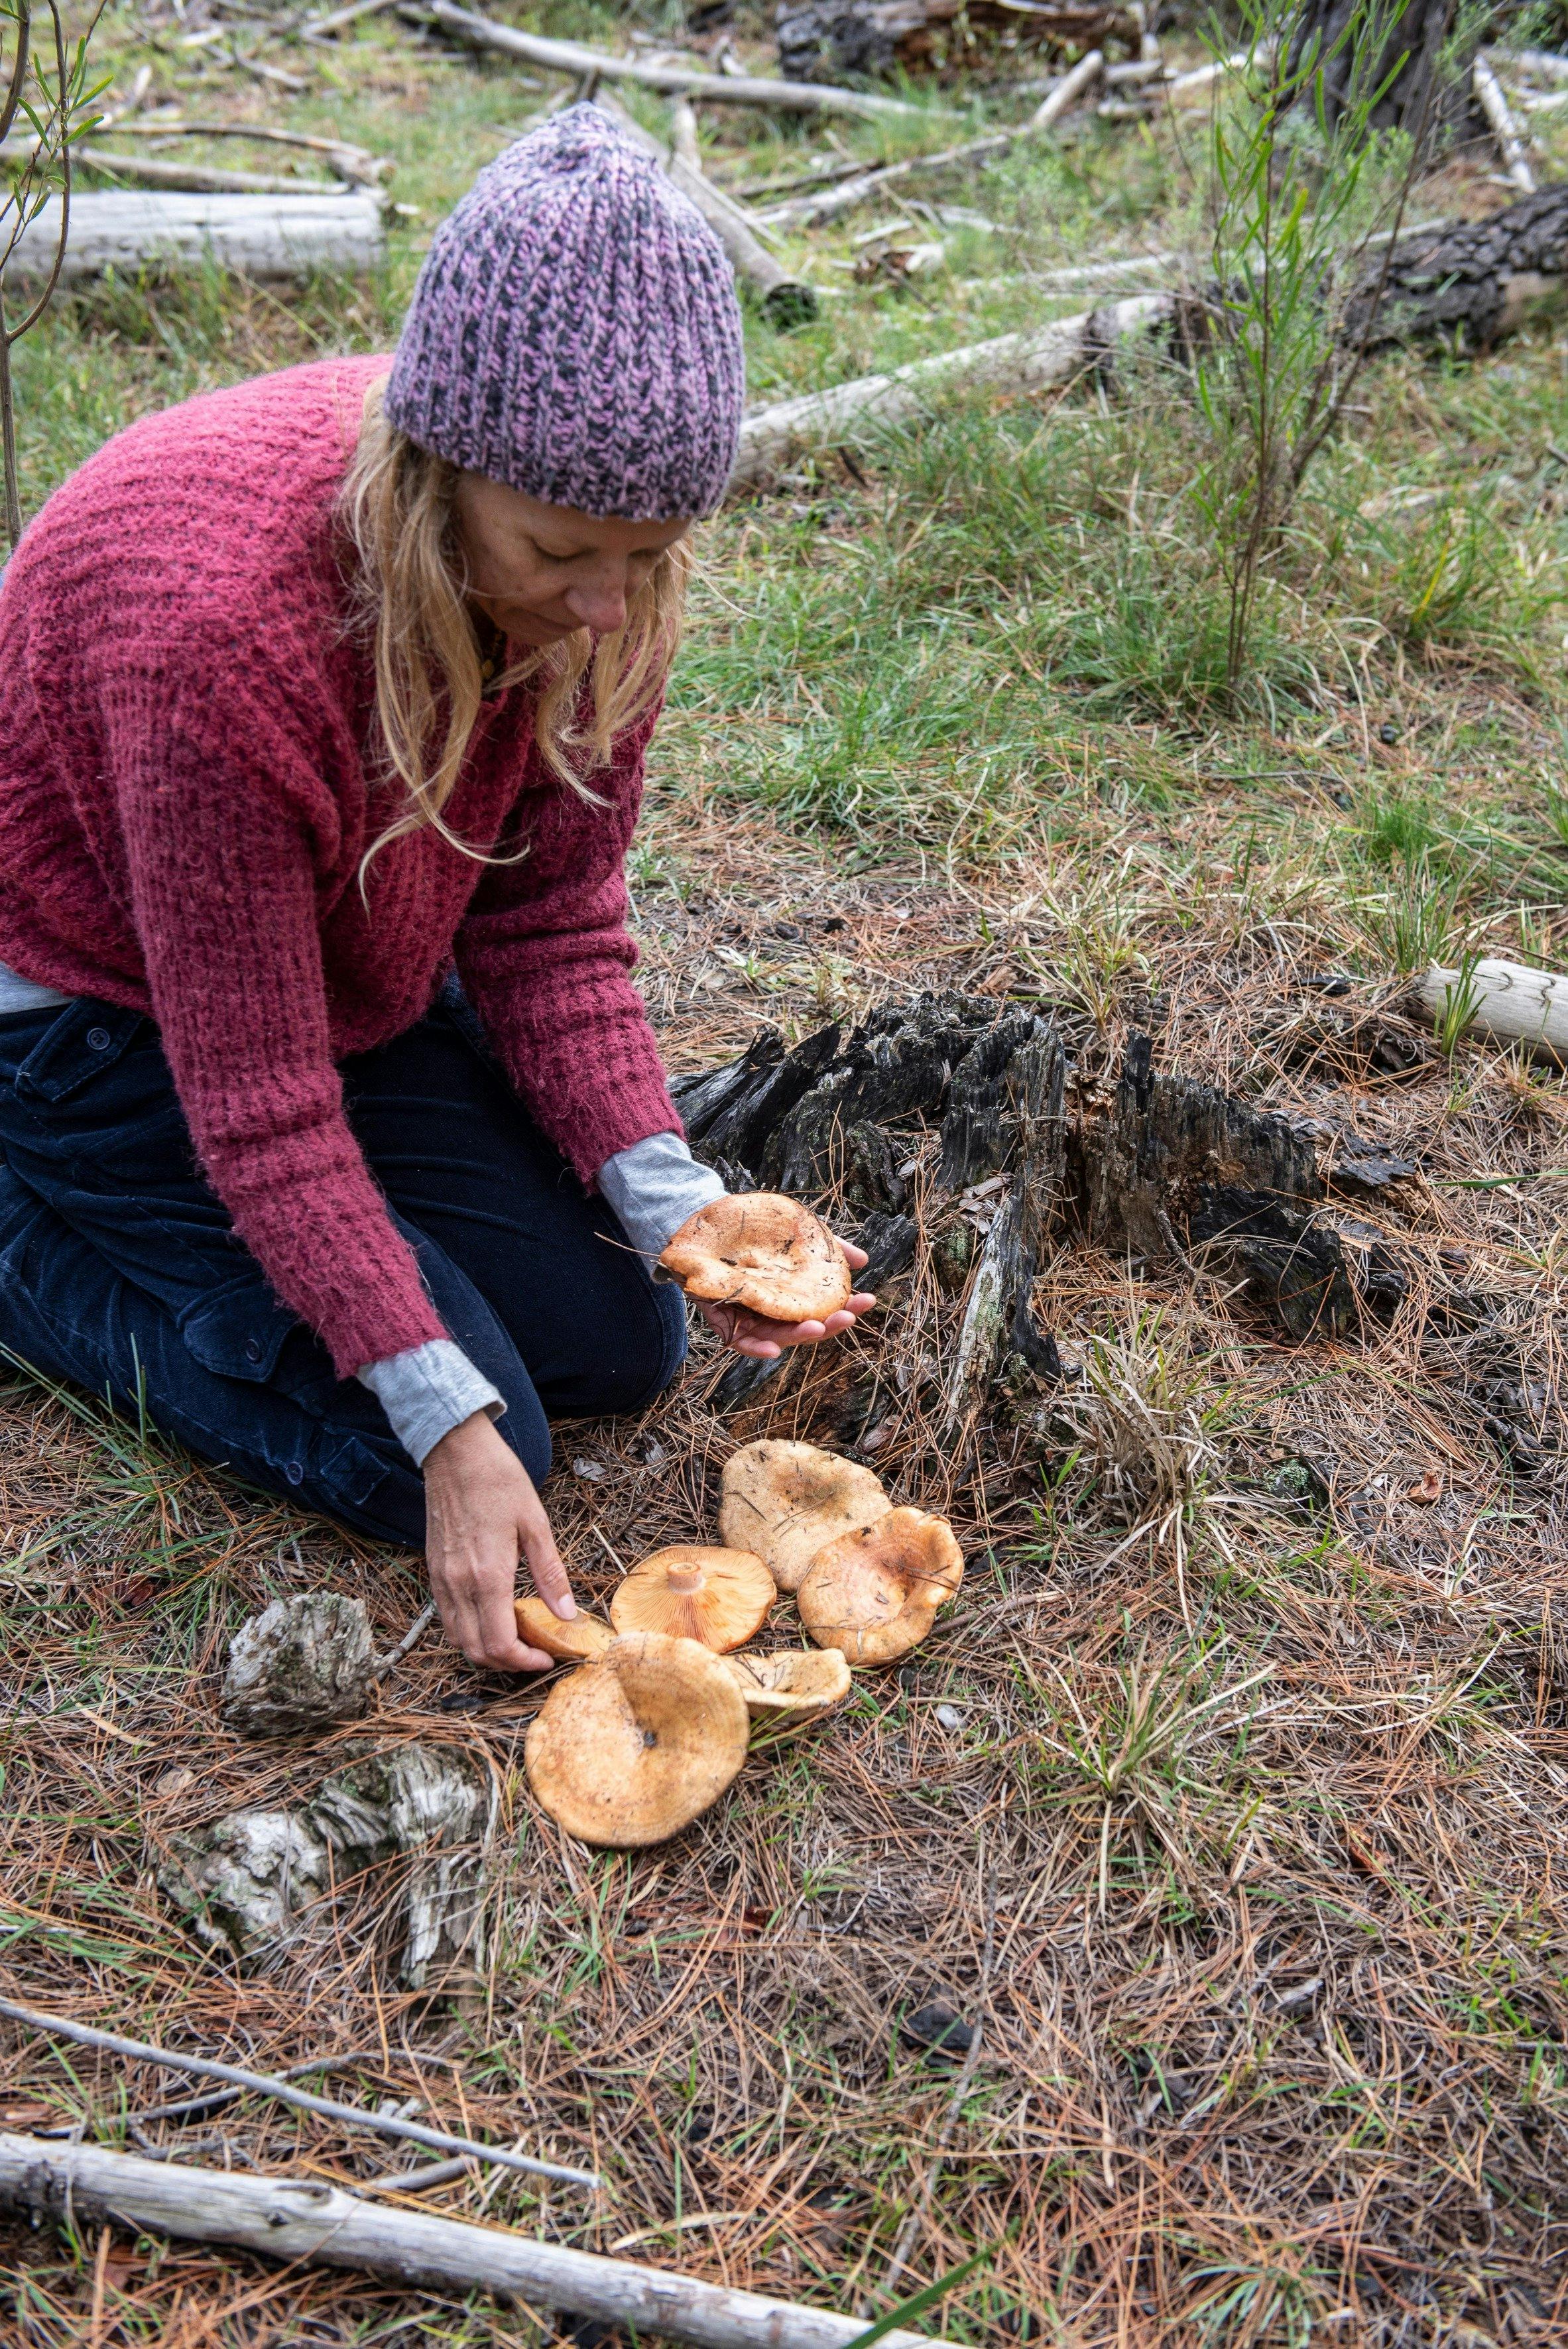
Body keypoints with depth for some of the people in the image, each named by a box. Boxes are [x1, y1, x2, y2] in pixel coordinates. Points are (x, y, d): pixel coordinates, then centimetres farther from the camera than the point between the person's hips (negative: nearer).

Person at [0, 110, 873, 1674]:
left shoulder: (594, 566, -18)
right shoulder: (218, 628, -37)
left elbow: (550, 923, -9)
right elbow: (261, 1105, -30)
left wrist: (674, 1204, -20)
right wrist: (447, 1428, -31)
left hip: (357, 979, 7)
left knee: (619, 1339, 5)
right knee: (460, 1459, -12)